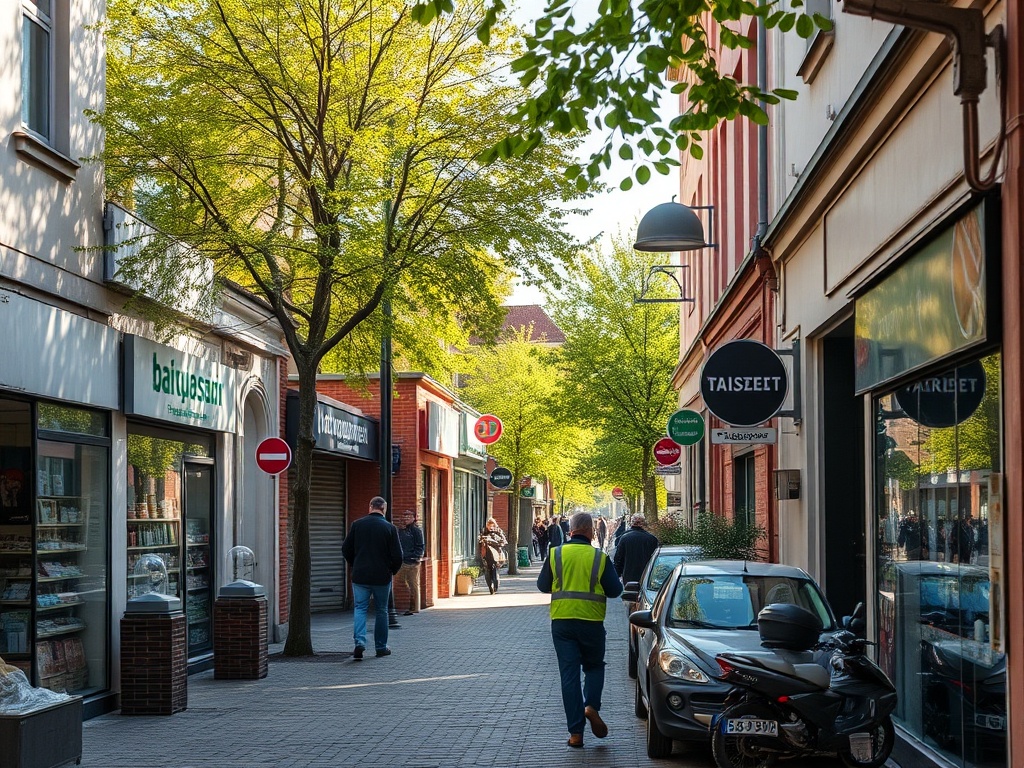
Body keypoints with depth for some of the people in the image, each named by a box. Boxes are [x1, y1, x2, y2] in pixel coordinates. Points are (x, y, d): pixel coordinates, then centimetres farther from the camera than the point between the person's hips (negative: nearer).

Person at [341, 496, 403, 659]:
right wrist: (393, 570, 12)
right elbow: (397, 555, -8)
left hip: (360, 576, 1)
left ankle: (359, 641, -15)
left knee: (360, 608, 5)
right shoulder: (390, 528, -7)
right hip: (382, 577, -1)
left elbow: (346, 549, 4)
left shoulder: (357, 525, -1)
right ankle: (381, 647, 17)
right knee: (381, 611, 12)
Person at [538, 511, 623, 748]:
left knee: (569, 674, 4)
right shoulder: (600, 557, -5)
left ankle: (575, 733, 2)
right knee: (594, 666, 20)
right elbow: (615, 590, -2)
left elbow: (542, 585, 7)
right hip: (591, 621, -1)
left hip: (561, 622, 1)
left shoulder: (555, 554, -1)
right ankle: (591, 705, -7)